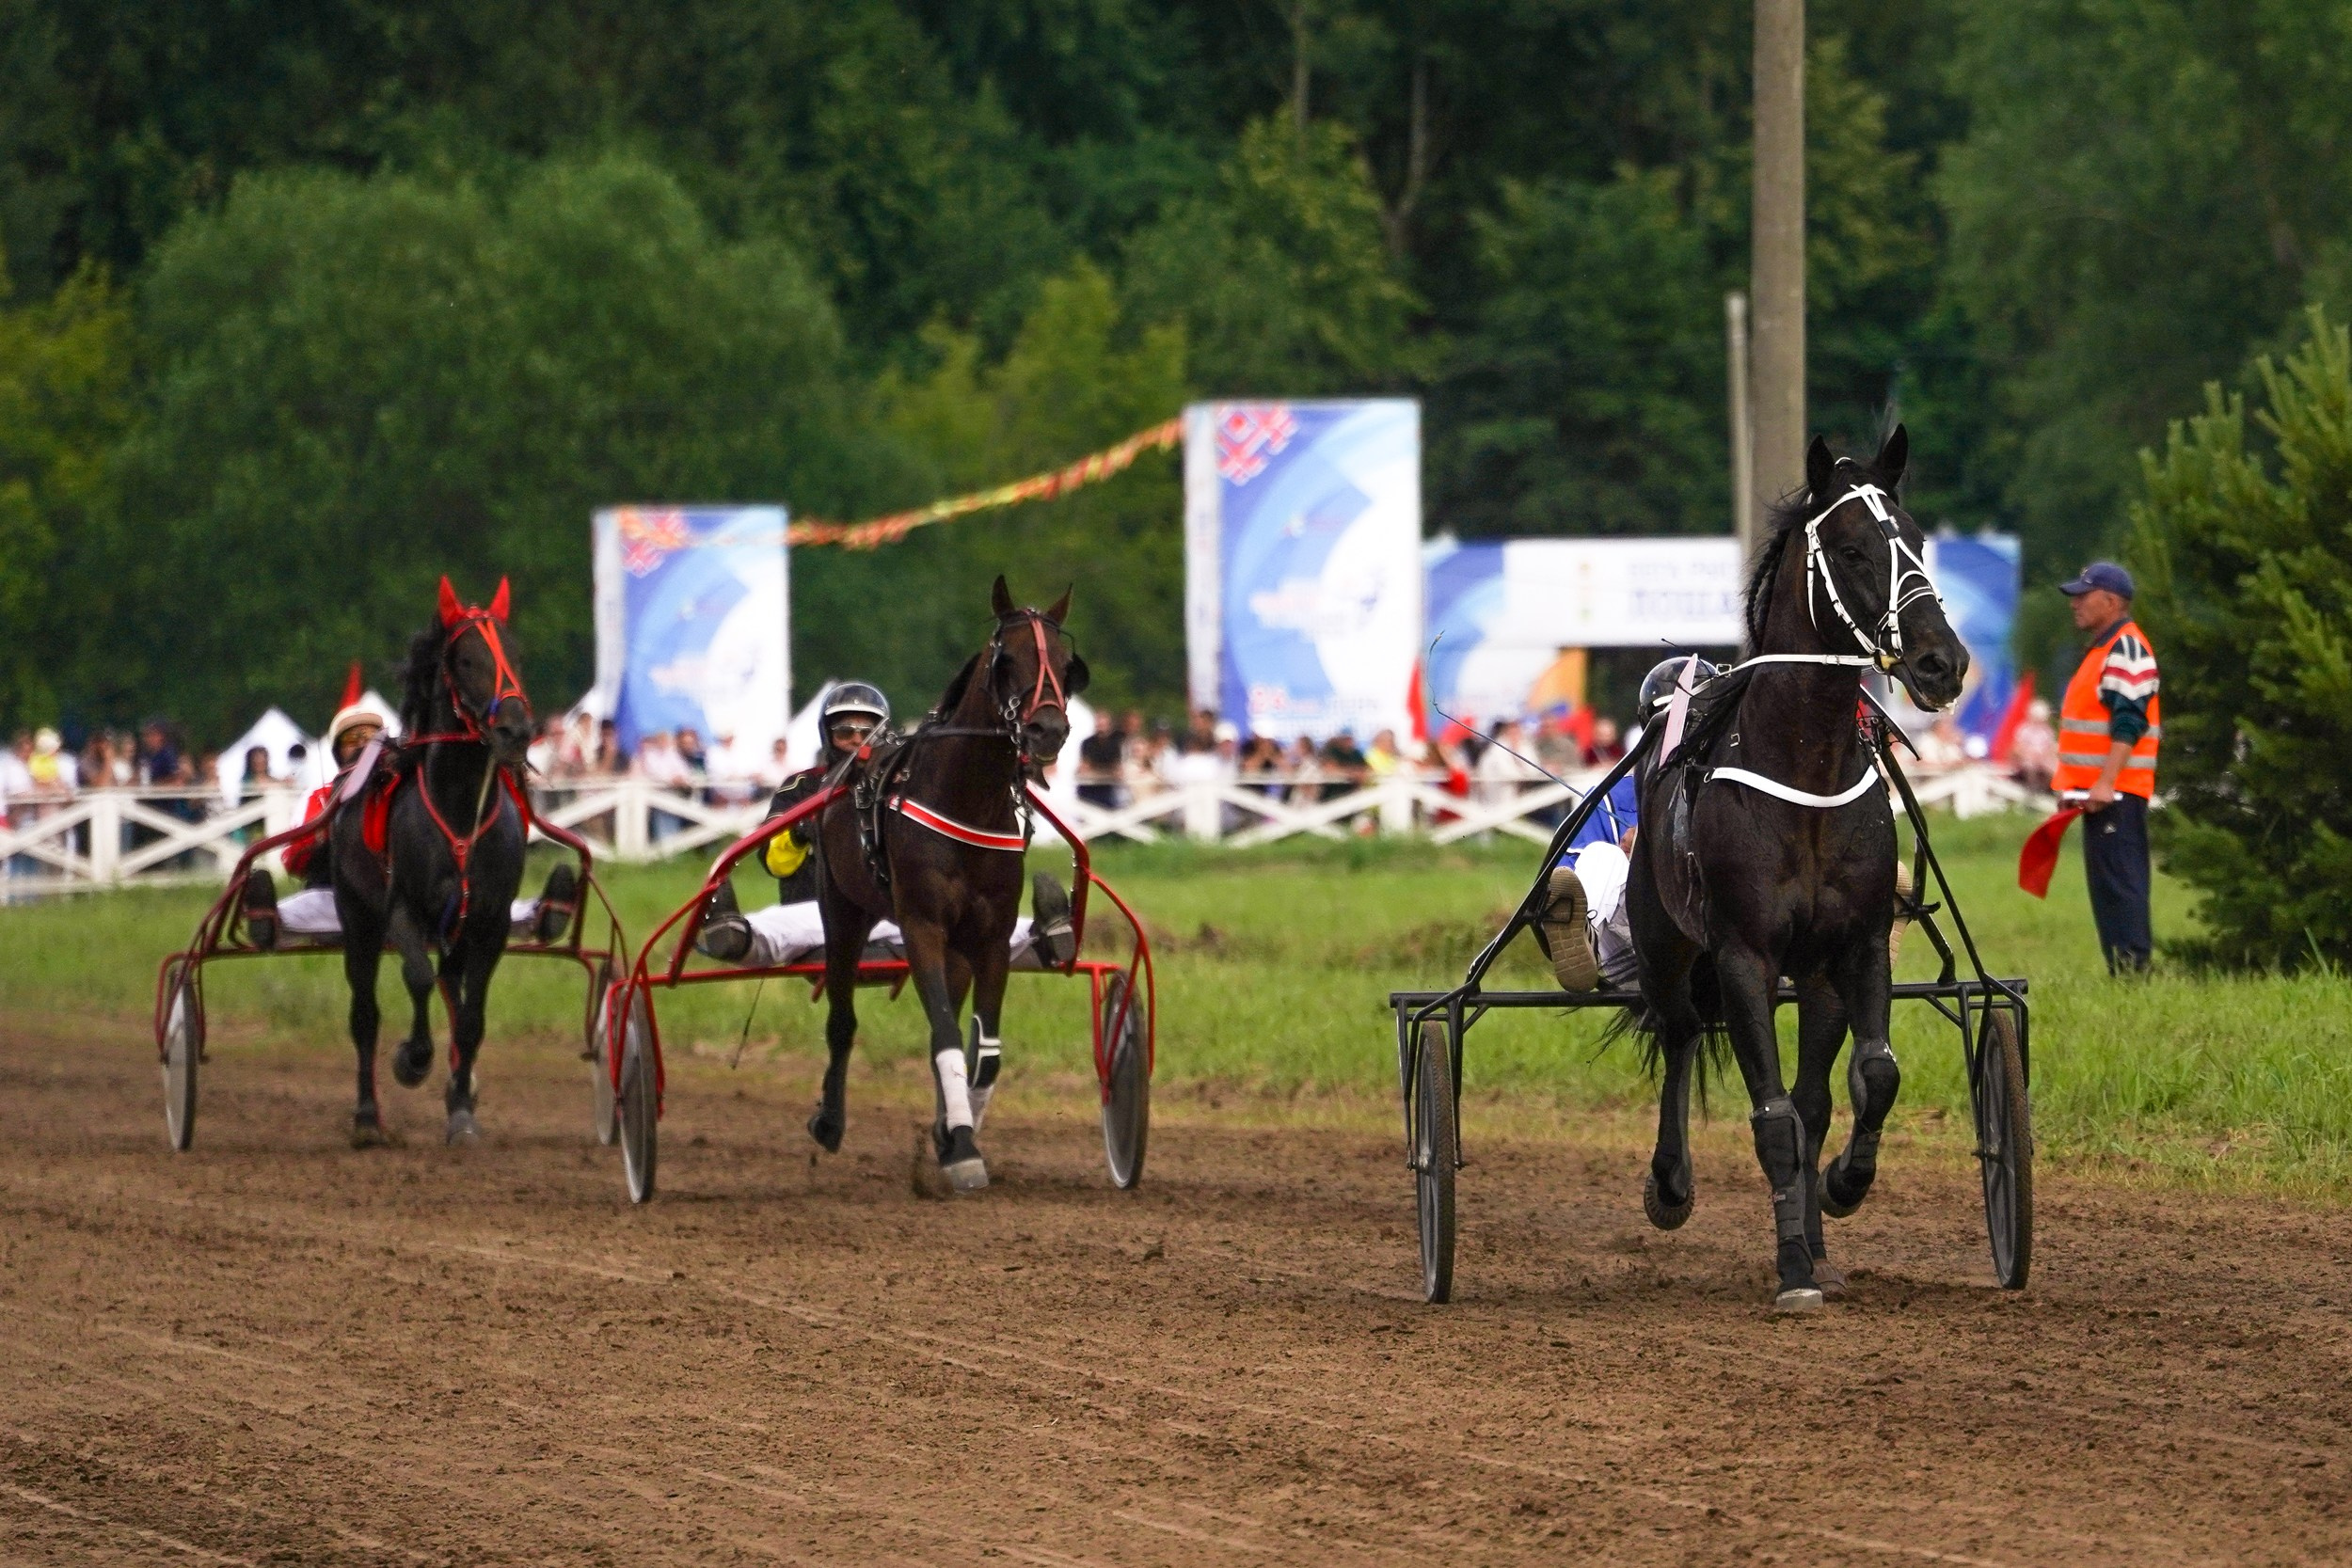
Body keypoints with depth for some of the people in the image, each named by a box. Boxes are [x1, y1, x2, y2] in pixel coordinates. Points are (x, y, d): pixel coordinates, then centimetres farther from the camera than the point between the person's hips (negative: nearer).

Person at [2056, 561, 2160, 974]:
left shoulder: (2126, 649, -12)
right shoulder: (2103, 649, 21)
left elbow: (2129, 723, -21)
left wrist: (2106, 783, -27)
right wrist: (2073, 785, 26)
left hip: (2115, 792, -11)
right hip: (2098, 789, 11)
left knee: (2118, 881, -13)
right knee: (2108, 884, 10)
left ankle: (2133, 967, -16)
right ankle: (2123, 970, 12)